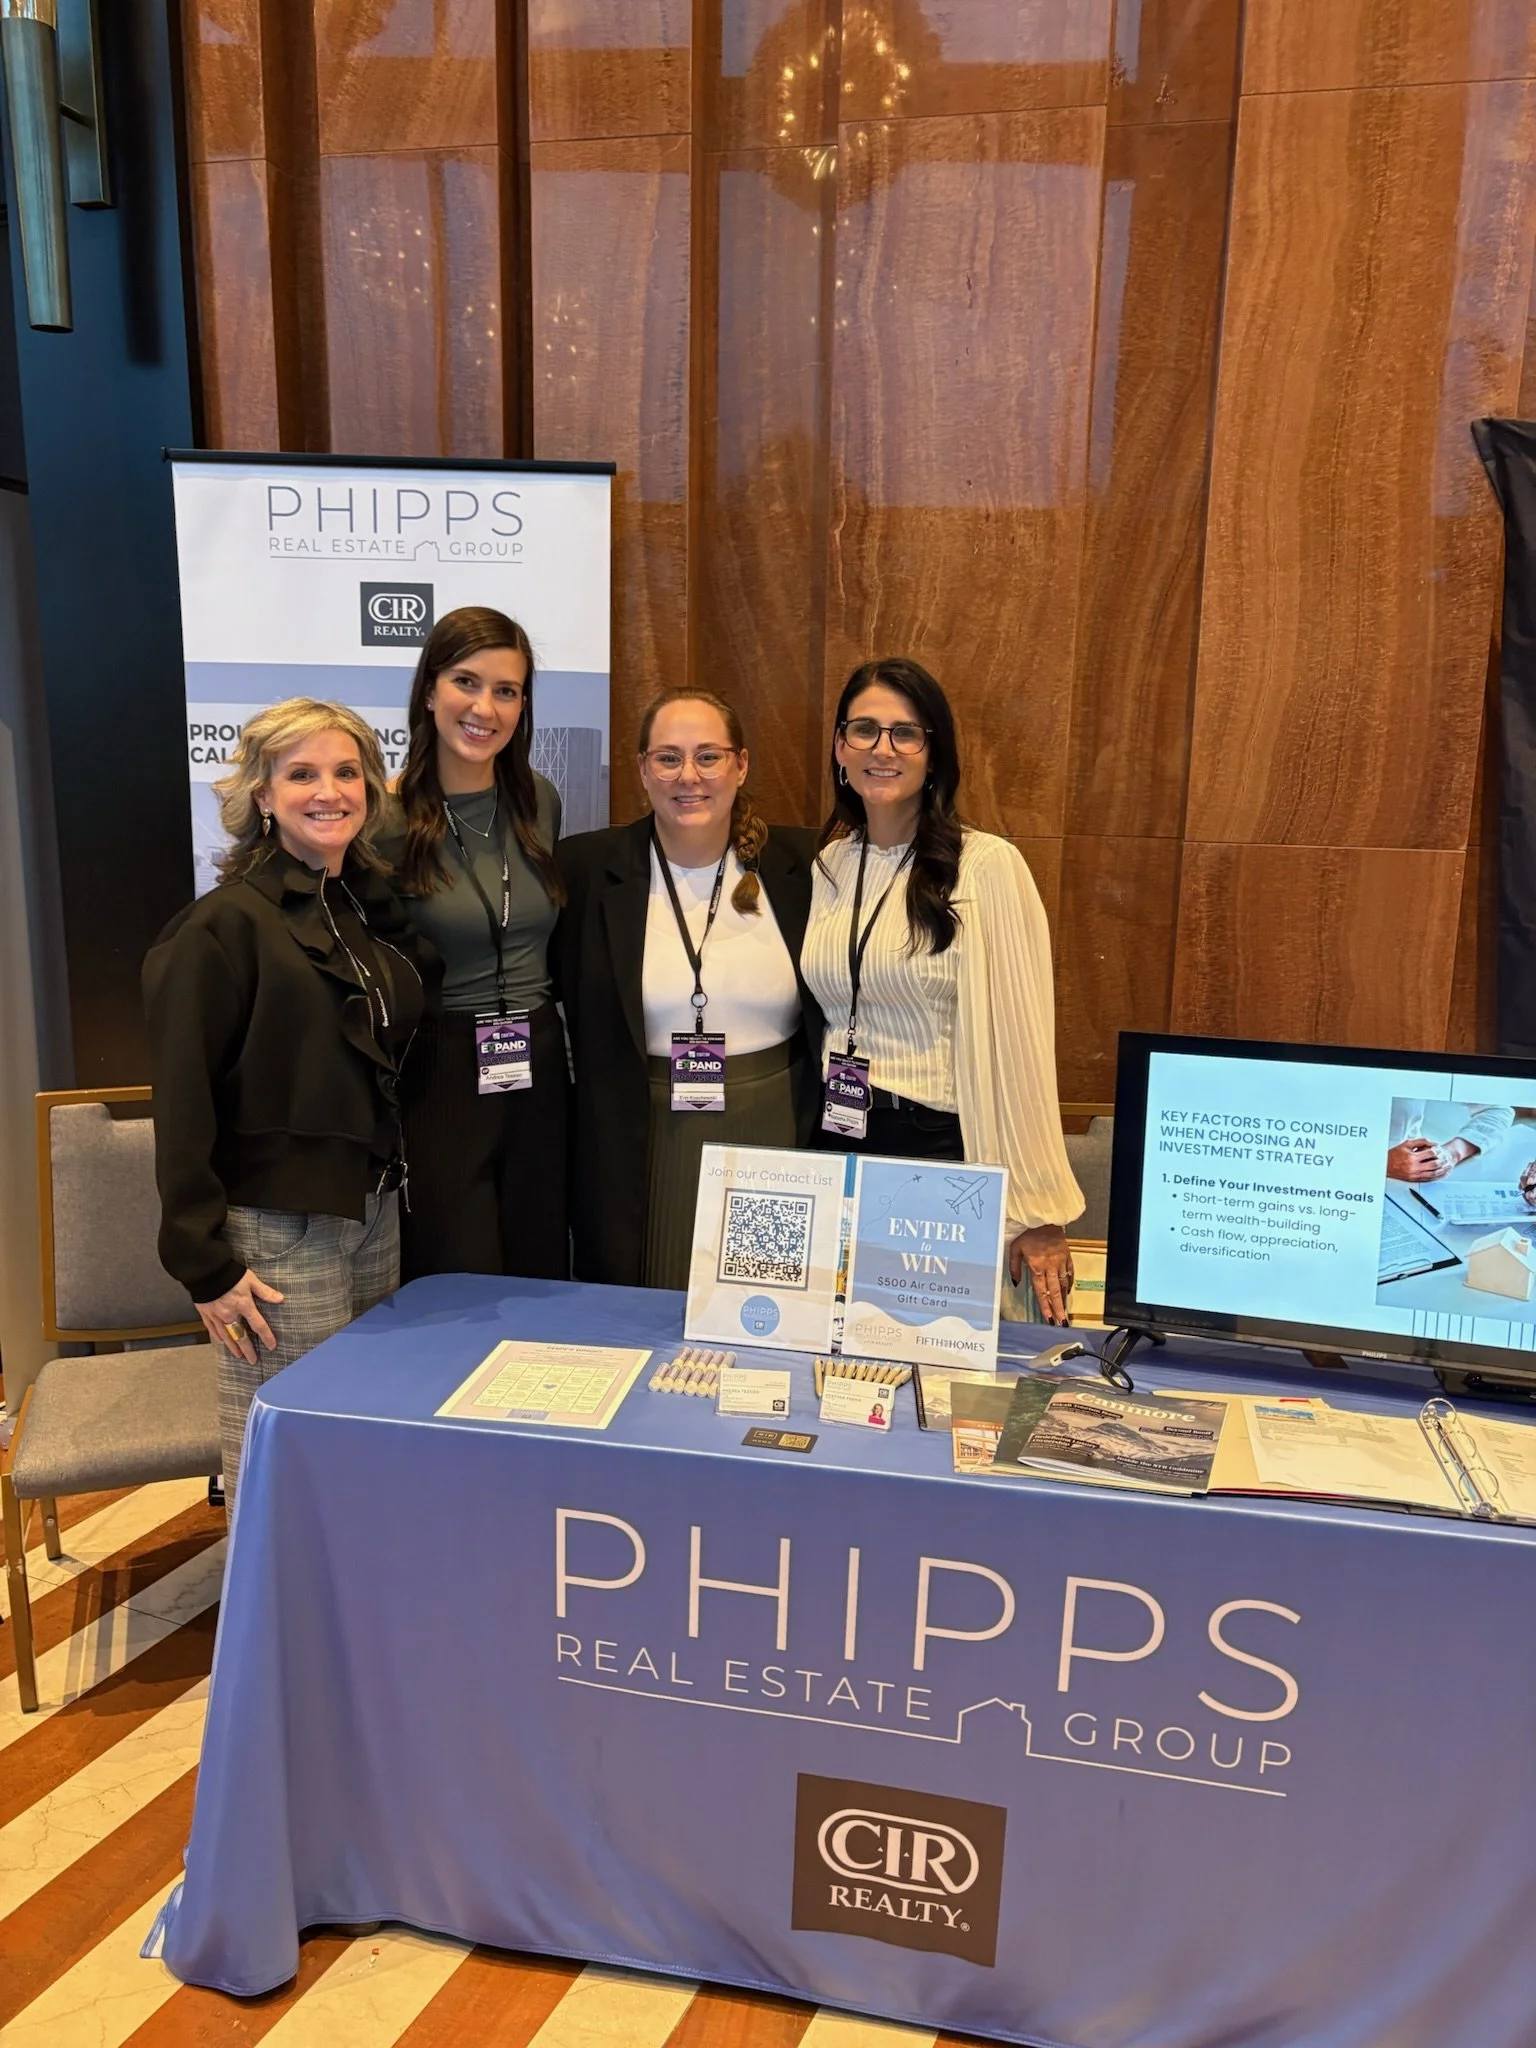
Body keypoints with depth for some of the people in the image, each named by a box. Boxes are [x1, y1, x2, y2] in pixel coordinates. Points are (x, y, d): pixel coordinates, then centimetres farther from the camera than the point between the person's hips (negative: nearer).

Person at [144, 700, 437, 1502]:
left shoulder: (376, 908, 8)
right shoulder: (224, 925, -12)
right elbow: (183, 1102, -13)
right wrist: (205, 1260, -14)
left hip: (374, 1211, 7)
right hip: (277, 1228, -6)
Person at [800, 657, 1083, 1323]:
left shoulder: (987, 867, -11)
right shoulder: (827, 866, 7)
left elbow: (1018, 1041, -13)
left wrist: (1037, 1212, -14)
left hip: (942, 1145, -5)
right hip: (836, 1143, 5)